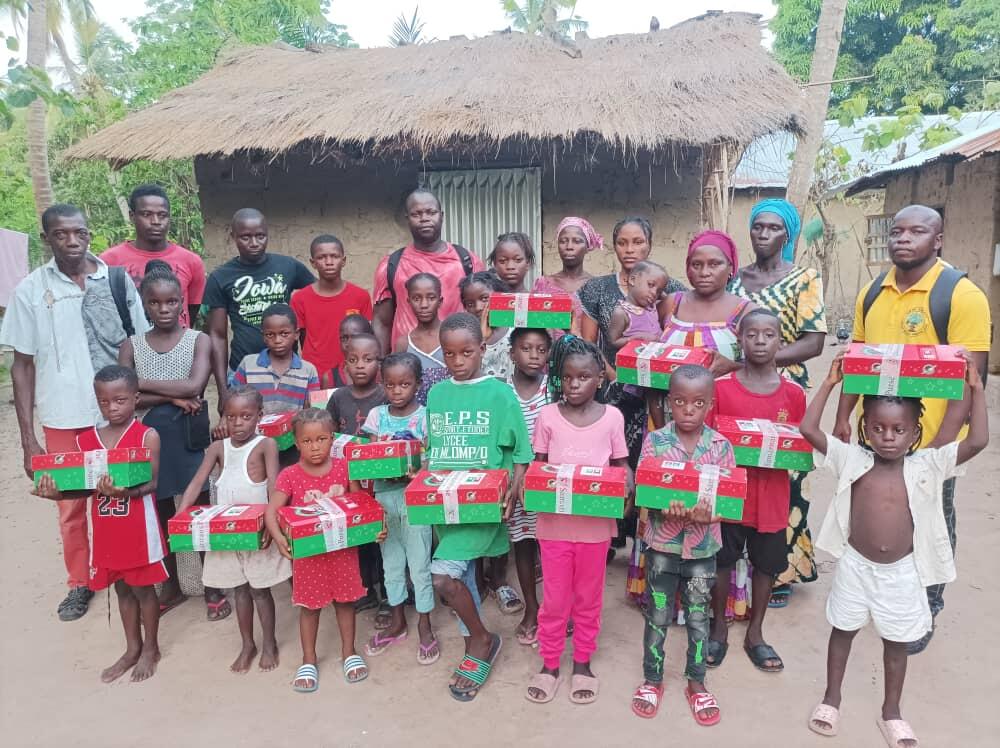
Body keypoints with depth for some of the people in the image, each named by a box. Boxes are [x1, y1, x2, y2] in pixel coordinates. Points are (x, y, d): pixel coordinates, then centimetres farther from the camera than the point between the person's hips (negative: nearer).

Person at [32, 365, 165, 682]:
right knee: (122, 588, 18)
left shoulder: (148, 436, -12)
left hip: (139, 527, -5)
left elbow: (152, 483, -17)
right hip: (106, 529, 5)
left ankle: (151, 648, 28)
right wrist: (57, 493, -17)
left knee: (143, 587, 10)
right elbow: (85, 487, 1)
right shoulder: (86, 439, 2)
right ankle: (132, 648, 35)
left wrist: (126, 491, -36)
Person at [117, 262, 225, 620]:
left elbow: (194, 386, -18)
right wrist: (173, 397, -15)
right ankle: (170, 586, 30)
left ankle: (212, 587, 19)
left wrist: (141, 382, -11)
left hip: (189, 435, -2)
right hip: (151, 435, 3)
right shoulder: (131, 345, 3)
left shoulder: (199, 340, -3)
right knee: (160, 512, 13)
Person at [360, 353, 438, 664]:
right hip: (384, 495, 4)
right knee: (391, 561, 16)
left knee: (419, 563, 5)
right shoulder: (377, 415, 3)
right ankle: (397, 621, 32)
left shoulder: (425, 416, -7)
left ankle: (424, 626, 21)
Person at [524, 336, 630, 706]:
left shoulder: (612, 416, -5)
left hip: (596, 523, 0)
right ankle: (549, 664, 31)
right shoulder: (547, 416, -5)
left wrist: (625, 486, -17)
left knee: (588, 596, 16)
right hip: (555, 522, 0)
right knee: (554, 597, 12)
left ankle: (582, 662, 35)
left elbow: (621, 466, 4)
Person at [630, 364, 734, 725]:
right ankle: (652, 679, 31)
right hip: (663, 543, -1)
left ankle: (696, 682, 34)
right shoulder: (654, 441, -9)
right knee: (658, 615, 12)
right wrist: (666, 509, -28)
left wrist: (707, 514, -25)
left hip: (703, 547, 1)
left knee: (698, 617, 16)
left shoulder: (721, 446, -6)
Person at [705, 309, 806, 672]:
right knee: (722, 562, 11)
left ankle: (755, 634, 34)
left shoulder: (794, 394, -2)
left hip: (771, 495, 2)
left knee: (766, 565, 15)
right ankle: (719, 628, 32)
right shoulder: (721, 388, -8)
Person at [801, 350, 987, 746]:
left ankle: (891, 711, 38)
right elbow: (808, 429, -18)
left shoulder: (926, 465, -8)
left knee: (896, 642, 18)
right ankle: (831, 699, 36)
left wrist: (975, 387, -19)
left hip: (902, 573, 1)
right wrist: (831, 382, -17)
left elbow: (977, 441, -17)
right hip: (855, 565, 0)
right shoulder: (852, 459, -10)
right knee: (842, 631, 17)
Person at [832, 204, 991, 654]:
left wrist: (943, 441, -19)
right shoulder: (871, 294, 4)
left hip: (929, 441, -5)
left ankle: (925, 613, 32)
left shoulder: (961, 295, -13)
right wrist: (843, 417, 5)